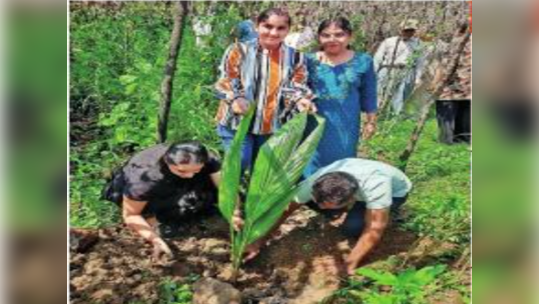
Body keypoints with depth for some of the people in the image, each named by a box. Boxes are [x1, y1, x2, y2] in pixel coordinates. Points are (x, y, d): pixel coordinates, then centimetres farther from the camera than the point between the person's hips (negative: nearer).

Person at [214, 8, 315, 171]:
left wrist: (300, 100, -21)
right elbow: (225, 82, -7)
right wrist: (234, 99, -29)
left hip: (273, 126, 4)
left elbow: (296, 86, 3)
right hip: (238, 122, -3)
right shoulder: (239, 51, -5)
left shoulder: (295, 57, 4)